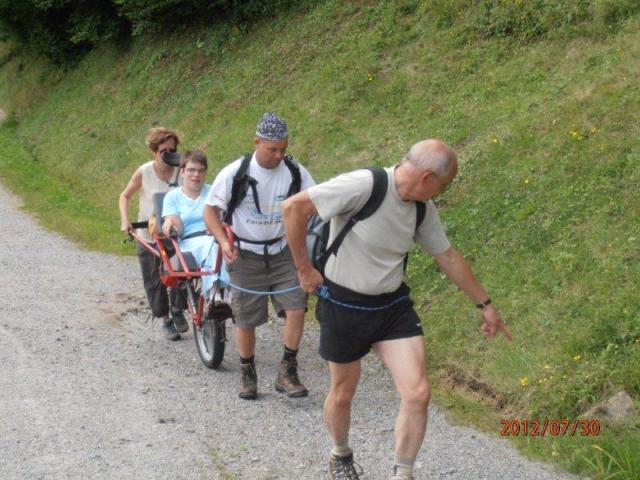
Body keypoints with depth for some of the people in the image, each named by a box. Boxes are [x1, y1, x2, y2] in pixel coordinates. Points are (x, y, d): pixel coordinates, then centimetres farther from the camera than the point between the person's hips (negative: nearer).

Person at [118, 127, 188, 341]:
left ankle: (178, 311, 19)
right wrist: (124, 220, -13)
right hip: (149, 237, -1)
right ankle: (165, 320, 24)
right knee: (154, 281, 6)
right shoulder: (144, 172, -12)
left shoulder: (181, 171, -10)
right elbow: (125, 196, 1)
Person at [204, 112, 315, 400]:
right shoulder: (235, 173, -13)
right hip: (246, 256, -2)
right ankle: (247, 374, 26)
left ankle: (287, 372, -1)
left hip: (282, 253, 2)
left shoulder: (295, 172, -7)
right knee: (246, 320, 5)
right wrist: (223, 242, -20)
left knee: (296, 308, -14)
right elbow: (210, 210, -5)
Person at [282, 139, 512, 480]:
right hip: (344, 307, -5)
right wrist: (304, 269, -18)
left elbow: (448, 257, 12)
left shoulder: (423, 208, -3)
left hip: (393, 305, 5)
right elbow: (293, 207, -26)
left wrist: (484, 304, 18)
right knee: (343, 394, 14)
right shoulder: (363, 186, -25)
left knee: (418, 393, -8)